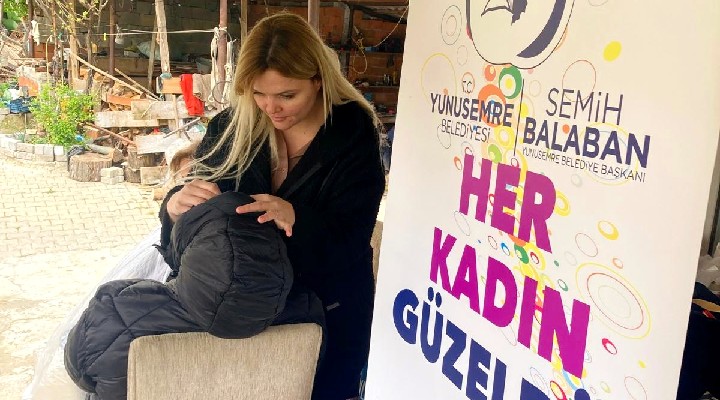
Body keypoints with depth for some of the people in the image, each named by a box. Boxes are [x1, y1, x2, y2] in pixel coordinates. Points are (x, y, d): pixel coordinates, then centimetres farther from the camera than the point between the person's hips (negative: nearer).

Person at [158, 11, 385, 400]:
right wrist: (177, 204, -27)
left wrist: (295, 218, -40)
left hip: (328, 316, -2)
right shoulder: (230, 127, -6)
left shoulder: (354, 132, -14)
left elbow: (349, 240, -21)